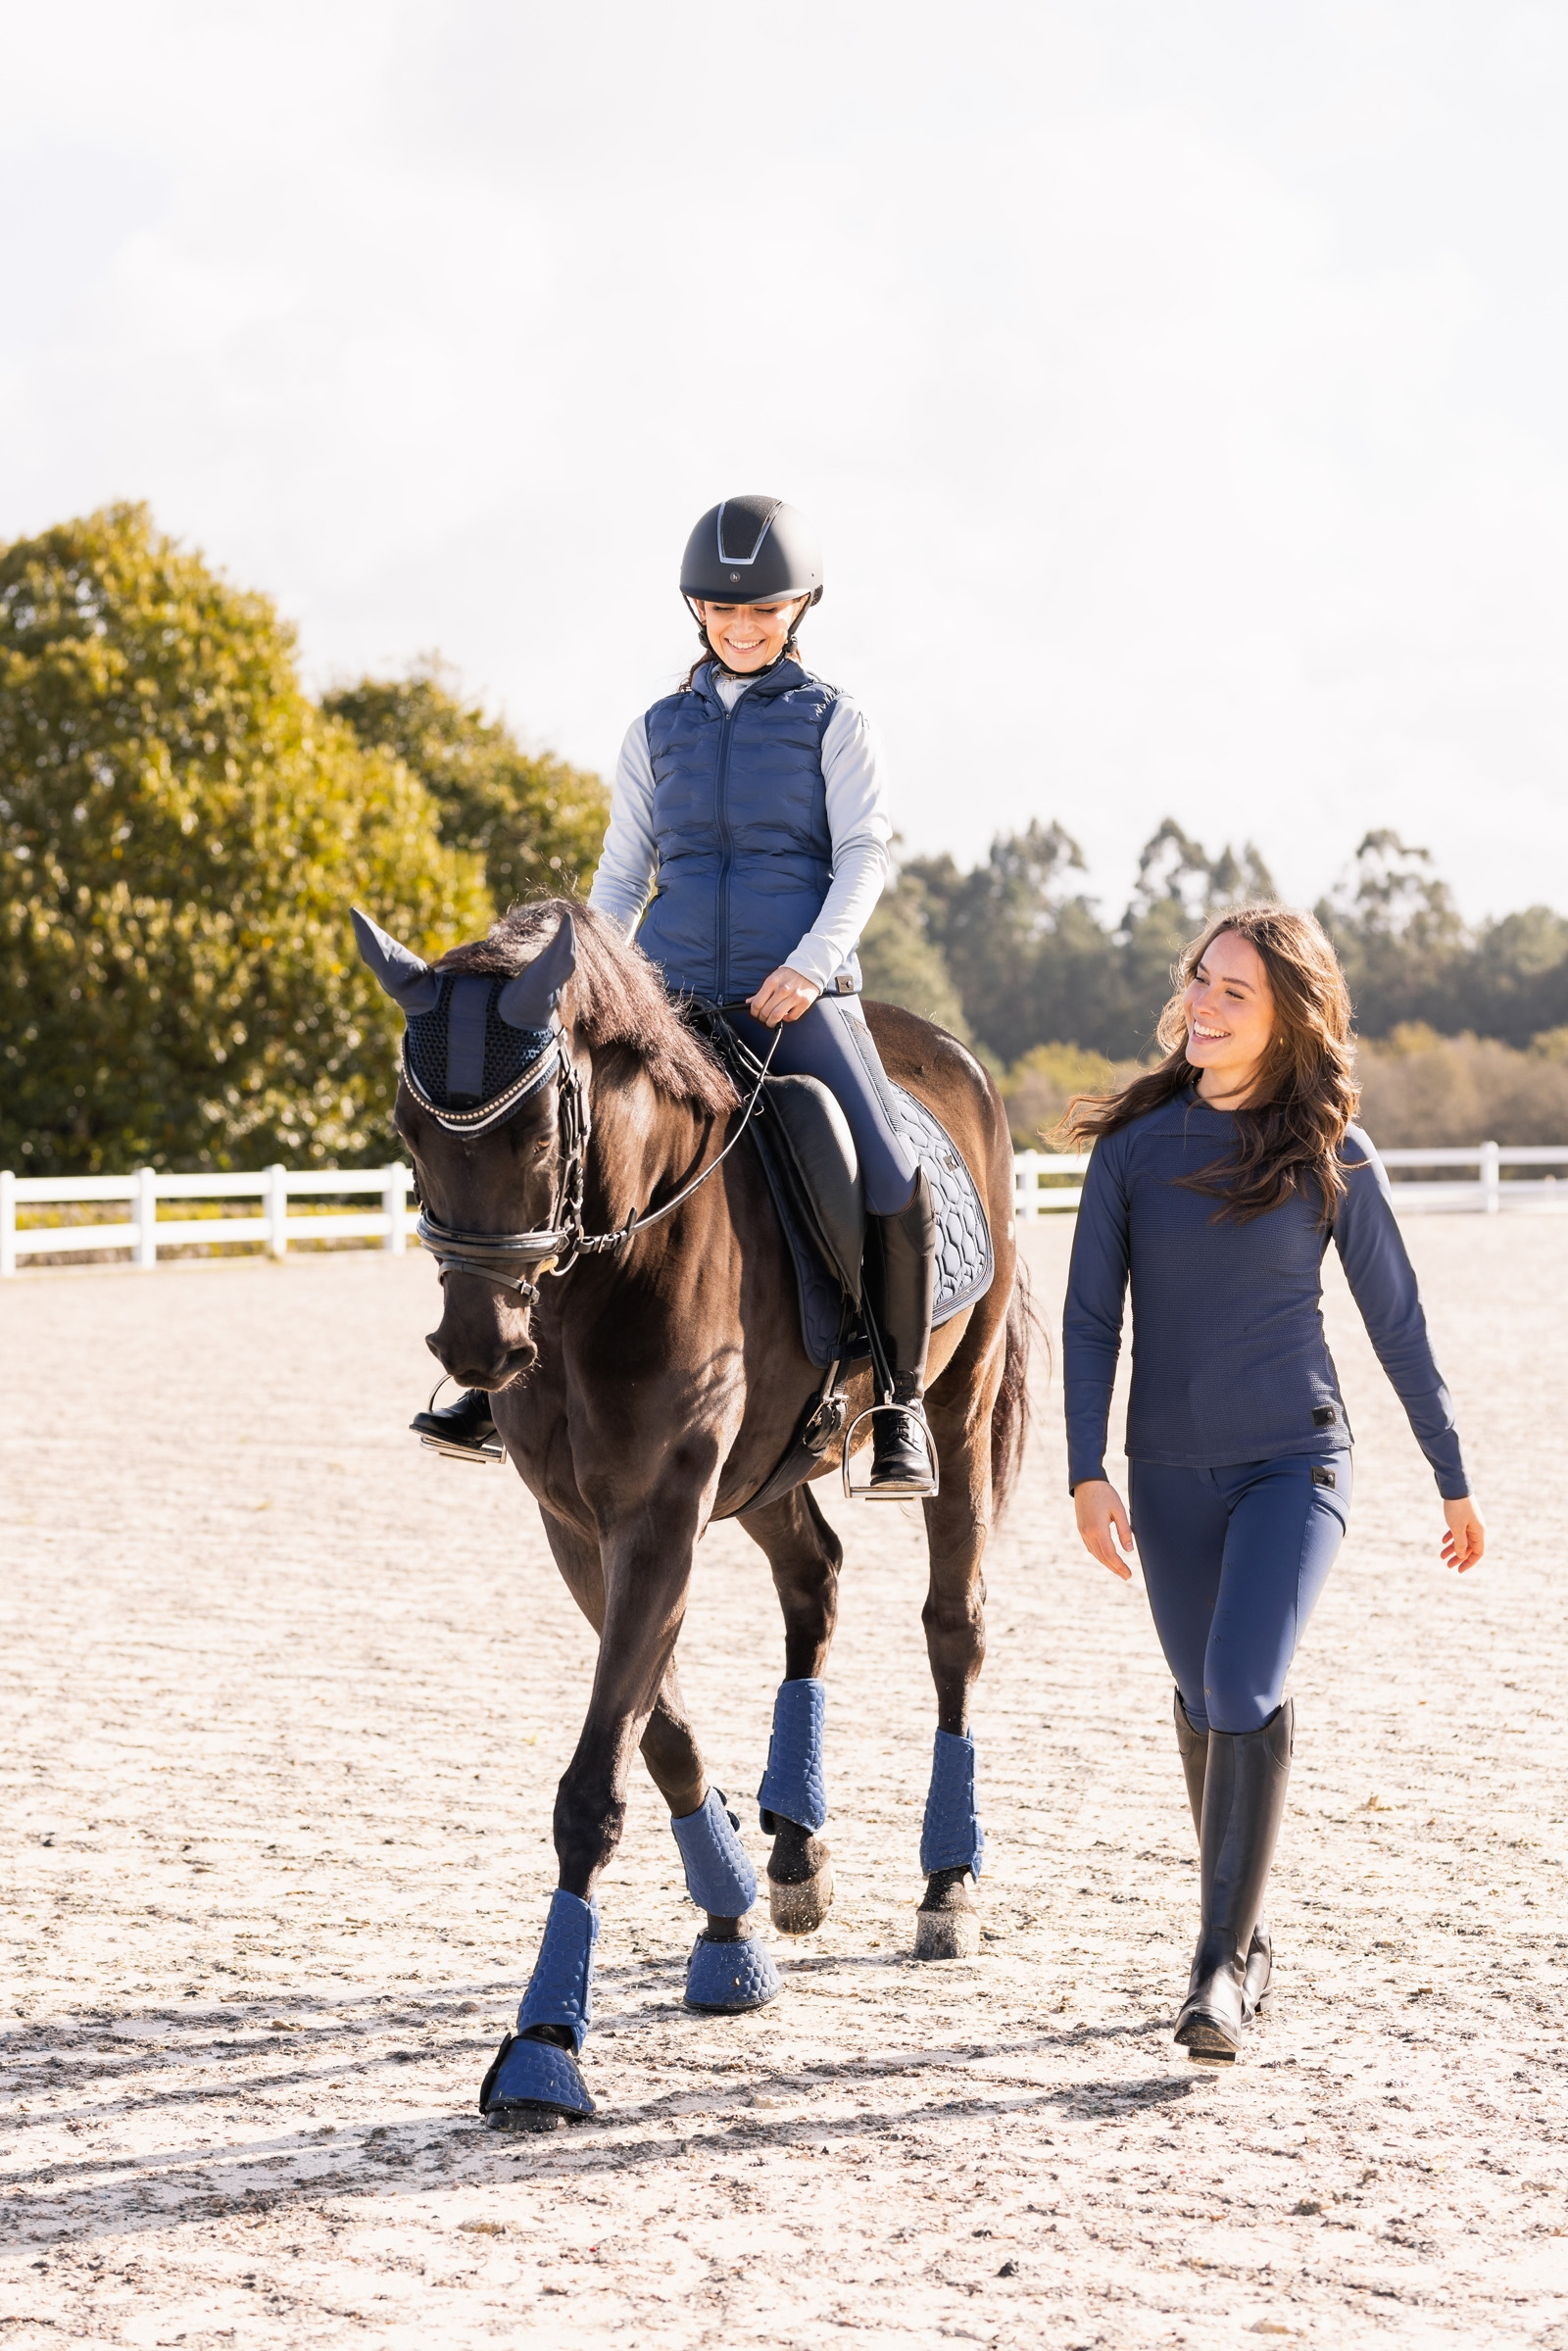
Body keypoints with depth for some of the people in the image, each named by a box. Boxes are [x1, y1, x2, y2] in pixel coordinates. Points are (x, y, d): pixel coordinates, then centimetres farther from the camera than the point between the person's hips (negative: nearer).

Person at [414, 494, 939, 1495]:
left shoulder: (837, 723, 8)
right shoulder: (656, 732, 16)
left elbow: (866, 852, -2)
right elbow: (623, 873, 19)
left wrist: (812, 963, -18)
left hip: (801, 997, -3)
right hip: (672, 997, 3)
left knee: (893, 1185, -22)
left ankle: (899, 1399, -4)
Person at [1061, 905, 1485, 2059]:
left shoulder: (1334, 1157, -6)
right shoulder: (1135, 1142, -2)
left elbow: (1397, 1322, 2)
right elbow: (1092, 1315, 1)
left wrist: (1455, 1480, 6)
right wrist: (1088, 1472, -7)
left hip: (1295, 1459, -3)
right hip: (1170, 1472, 3)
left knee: (1245, 1690, -18)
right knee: (1204, 1702, 13)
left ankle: (1221, 1963, -13)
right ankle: (1246, 1937, 31)